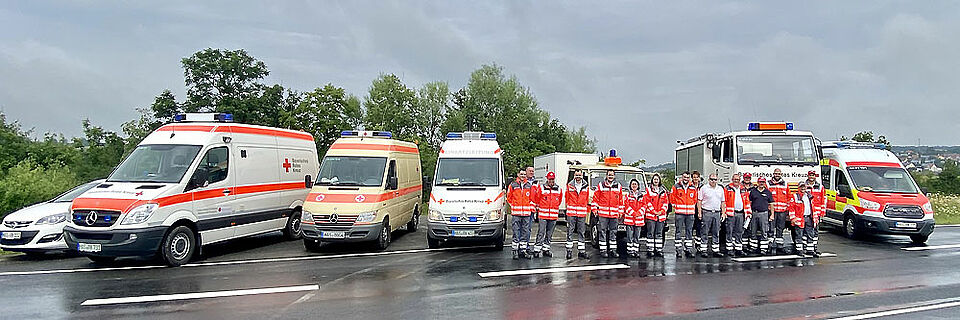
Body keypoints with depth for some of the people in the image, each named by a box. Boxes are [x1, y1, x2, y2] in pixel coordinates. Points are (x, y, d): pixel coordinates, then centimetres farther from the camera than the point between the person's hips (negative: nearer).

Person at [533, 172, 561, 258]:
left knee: (549, 234, 10)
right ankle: (537, 250, -3)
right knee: (541, 233, -6)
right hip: (543, 214, -4)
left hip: (554, 215, 4)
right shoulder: (541, 188, -2)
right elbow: (537, 199, 7)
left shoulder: (559, 189, 8)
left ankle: (546, 249, 20)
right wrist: (538, 208, 10)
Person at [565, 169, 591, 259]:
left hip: (582, 213, 1)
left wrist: (587, 208, 12)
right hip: (571, 212, -1)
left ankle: (581, 252, 9)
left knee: (581, 232, 5)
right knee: (570, 232, 0)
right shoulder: (569, 185, 3)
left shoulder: (586, 186, 7)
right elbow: (566, 197, 12)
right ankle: (569, 251, 6)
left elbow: (587, 199, 15)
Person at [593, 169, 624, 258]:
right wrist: (595, 209, 1)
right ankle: (603, 250, 6)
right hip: (603, 213, -2)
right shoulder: (600, 185, 3)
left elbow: (621, 200, 14)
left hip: (614, 213, 2)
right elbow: (595, 198, 6)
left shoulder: (618, 186, 9)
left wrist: (620, 212, 12)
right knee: (603, 232, 0)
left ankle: (613, 250, 15)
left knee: (613, 232, 7)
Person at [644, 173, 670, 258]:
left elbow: (666, 202, 10)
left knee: (659, 233, 7)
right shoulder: (648, 190, 3)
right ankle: (650, 249, -1)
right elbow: (647, 202, -3)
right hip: (651, 215, -3)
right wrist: (653, 211, -11)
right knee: (650, 233, -4)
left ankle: (659, 249, 11)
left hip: (661, 216, 3)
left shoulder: (663, 191, 13)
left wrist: (661, 211, -4)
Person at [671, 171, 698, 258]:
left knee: (689, 231, 7)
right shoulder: (676, 187, 0)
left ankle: (688, 249, 13)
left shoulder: (693, 188, 9)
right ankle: (679, 250, 2)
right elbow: (672, 198, 6)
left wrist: (691, 207, 11)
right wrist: (676, 207, 5)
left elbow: (695, 199, 19)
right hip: (679, 213, -3)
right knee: (679, 231, -2)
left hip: (690, 213, 3)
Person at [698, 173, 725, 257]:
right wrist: (699, 212, -8)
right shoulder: (704, 188, 0)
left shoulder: (720, 189, 13)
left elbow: (722, 202, 18)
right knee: (705, 233, -2)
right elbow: (699, 201, -1)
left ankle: (715, 250, 14)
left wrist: (723, 213, 11)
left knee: (716, 233, 8)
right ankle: (703, 250, 2)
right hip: (706, 212, -4)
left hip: (717, 213, 5)